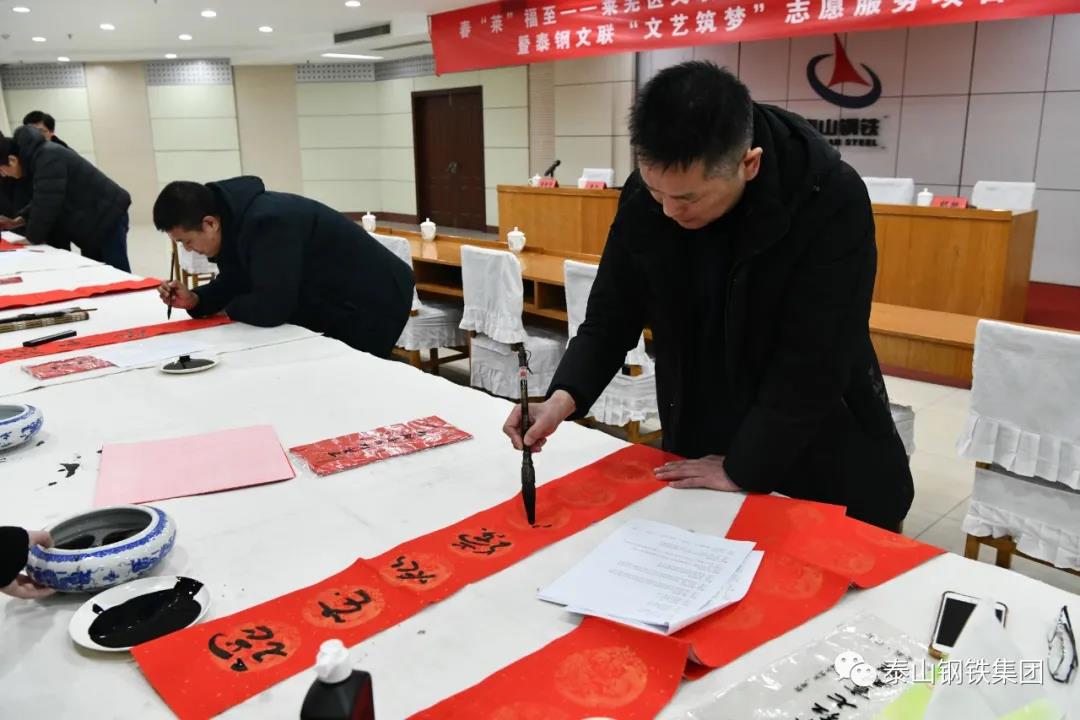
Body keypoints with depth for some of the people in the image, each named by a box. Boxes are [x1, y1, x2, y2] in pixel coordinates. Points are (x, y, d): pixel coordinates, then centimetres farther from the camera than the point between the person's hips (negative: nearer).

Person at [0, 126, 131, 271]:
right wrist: (19, 220, 7)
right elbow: (39, 201, 21)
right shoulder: (35, 157, 11)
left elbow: (46, 205, -23)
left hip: (107, 217, -10)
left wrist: (33, 238, -10)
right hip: (93, 221, 10)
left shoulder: (47, 158, -22)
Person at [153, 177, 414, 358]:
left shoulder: (267, 222, -32)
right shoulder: (234, 219, -2)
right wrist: (195, 299, -8)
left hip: (373, 303, -9)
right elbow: (234, 281, 10)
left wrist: (229, 308, -12)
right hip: (336, 303, 9)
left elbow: (270, 308, -32)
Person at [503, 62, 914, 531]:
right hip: (701, 450, 3)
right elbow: (610, 319, -5)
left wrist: (743, 469, -18)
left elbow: (815, 362, -23)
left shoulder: (834, 201, -26)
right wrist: (564, 396, -22)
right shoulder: (643, 199, -13)